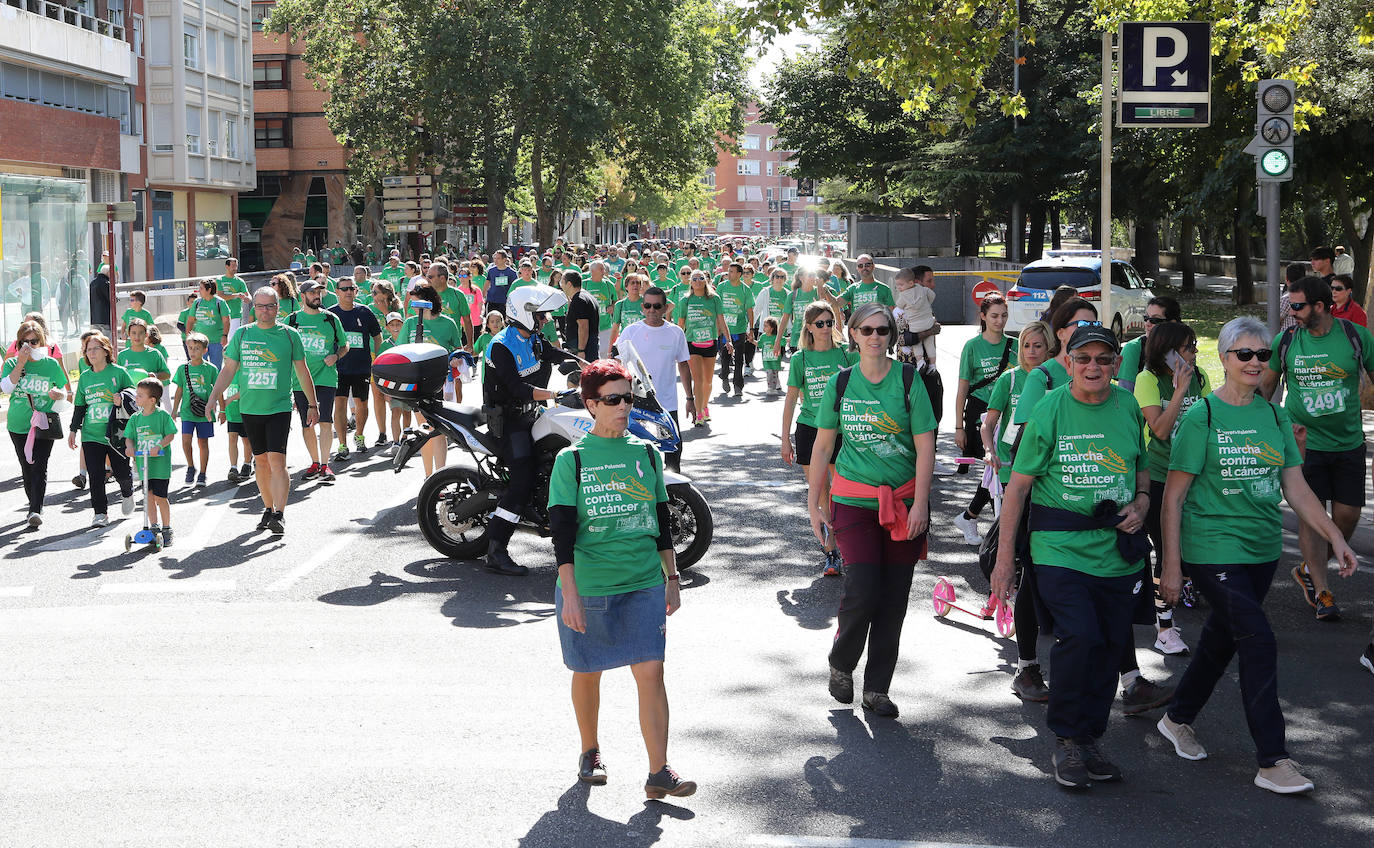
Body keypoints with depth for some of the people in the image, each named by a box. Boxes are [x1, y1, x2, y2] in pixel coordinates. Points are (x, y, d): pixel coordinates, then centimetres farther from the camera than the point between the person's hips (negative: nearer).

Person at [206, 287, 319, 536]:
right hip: (250, 408, 3)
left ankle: (279, 515, -12)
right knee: (261, 461, 10)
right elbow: (228, 369, 9)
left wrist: (313, 404, 12)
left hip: (279, 408, -3)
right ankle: (268, 509, 24)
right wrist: (213, 397, -1)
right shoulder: (242, 334, 5)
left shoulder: (290, 335, 1)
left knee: (276, 461, -13)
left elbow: (302, 372, 10)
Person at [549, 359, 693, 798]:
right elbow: (562, 531, -7)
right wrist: (570, 593, -13)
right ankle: (590, 753, 33)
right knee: (588, 672, 11)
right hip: (588, 587, -2)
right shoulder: (572, 459, -3)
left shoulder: (646, 453, 8)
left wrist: (672, 579, 13)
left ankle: (659, 772, -4)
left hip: (644, 584, 2)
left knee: (651, 671, -7)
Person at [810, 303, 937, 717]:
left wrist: (920, 503, -11)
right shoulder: (841, 383, 4)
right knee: (862, 592, -12)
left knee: (893, 598, 2)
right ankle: (840, 665, 15)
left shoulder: (908, 380, -1)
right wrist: (814, 504, 8)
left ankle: (877, 689, 14)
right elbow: (822, 447, 10)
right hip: (853, 500, 0)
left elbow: (925, 446, -3)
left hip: (904, 502, 0)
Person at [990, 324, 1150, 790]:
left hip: (1119, 552, 5)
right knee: (1080, 637, -18)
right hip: (1060, 548, -4)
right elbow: (1018, 485, -2)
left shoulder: (1128, 407, 8)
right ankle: (1066, 740, 0)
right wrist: (1004, 556, -4)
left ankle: (1088, 740, 23)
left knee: (1111, 645, 6)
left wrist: (1142, 502, 0)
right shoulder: (1049, 411, -5)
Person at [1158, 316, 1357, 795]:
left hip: (1262, 552, 6)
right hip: (1214, 551, -6)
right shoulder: (1202, 416, -8)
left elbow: (1296, 488, 12)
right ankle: (1273, 761, -7)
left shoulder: (1274, 416, 8)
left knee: (1222, 639, 15)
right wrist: (1171, 565, -10)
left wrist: (1335, 536, 2)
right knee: (1259, 643, -13)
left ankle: (1178, 719, 36)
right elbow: (1174, 495, -8)